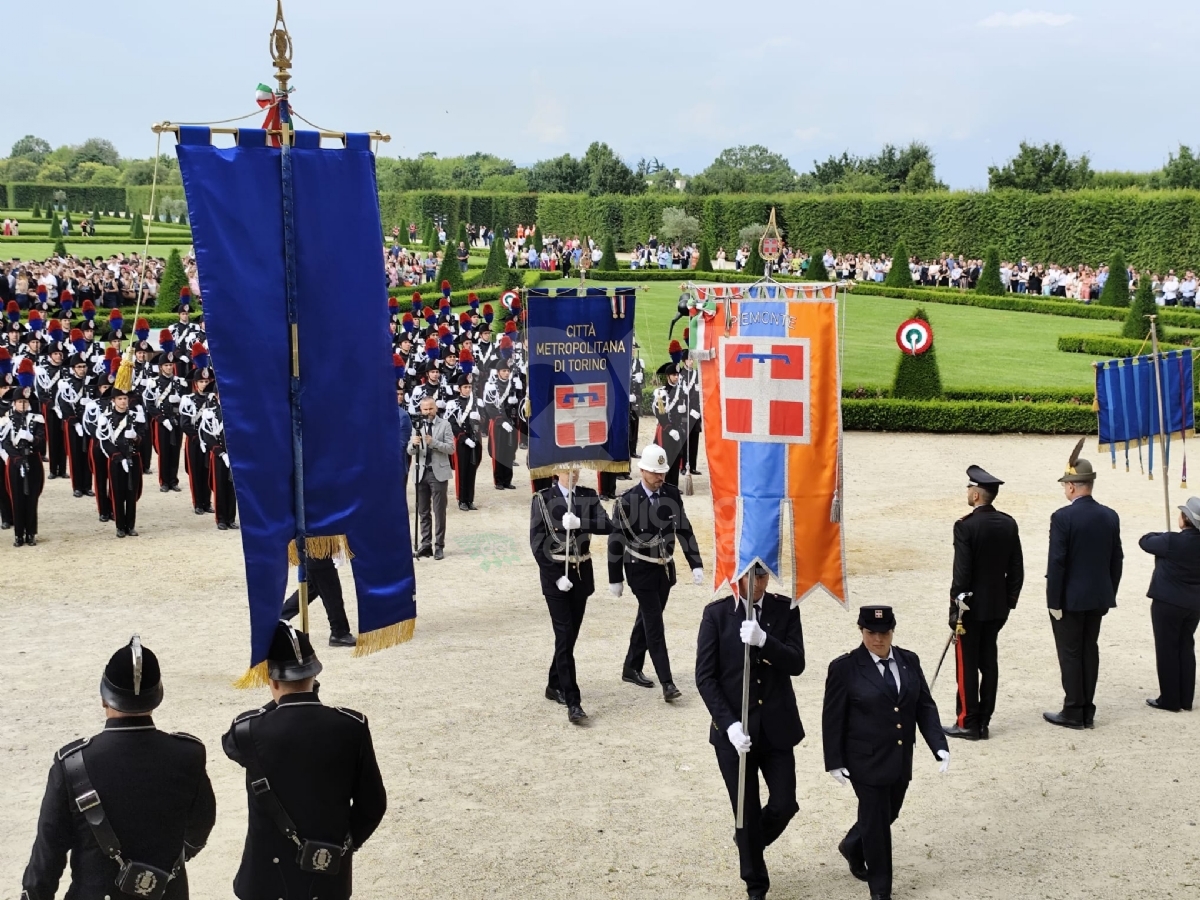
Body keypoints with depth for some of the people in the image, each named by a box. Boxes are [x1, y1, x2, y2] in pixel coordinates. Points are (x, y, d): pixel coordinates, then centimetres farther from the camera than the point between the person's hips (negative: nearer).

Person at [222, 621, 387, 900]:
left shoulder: (252, 730, -16)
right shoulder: (352, 727, -12)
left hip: (269, 874, -1)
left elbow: (231, 742, 10)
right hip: (329, 874, 2)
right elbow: (372, 803, -3)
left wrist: (279, 702, 10)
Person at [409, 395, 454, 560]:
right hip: (421, 473, 4)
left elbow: (451, 448, -8)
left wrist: (433, 442, -20)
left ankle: (439, 546, 2)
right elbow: (410, 452, 4)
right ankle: (426, 545, 13)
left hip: (438, 473, -4)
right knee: (423, 512, 8)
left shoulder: (444, 425, -1)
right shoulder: (417, 426, 8)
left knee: (439, 511, -1)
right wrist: (413, 444, -18)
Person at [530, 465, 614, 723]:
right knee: (564, 636, -9)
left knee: (571, 634, 13)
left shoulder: (589, 497, 4)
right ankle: (572, 702, -9)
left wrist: (579, 522, -26)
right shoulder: (542, 500, -6)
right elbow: (537, 543, -9)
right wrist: (556, 576, -14)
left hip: (582, 573, 4)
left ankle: (554, 686, 32)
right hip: (555, 573, -4)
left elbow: (607, 526, -10)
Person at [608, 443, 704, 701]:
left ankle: (632, 669, 31)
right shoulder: (627, 501, -13)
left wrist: (696, 564, 2)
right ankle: (667, 683, -10)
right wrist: (615, 579, -7)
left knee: (647, 619, 16)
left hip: (665, 567, 5)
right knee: (654, 624, -8)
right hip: (641, 569, -5)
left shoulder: (672, 495, -1)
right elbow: (616, 541, -8)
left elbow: (684, 530, 5)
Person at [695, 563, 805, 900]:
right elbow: (705, 676, -8)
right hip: (735, 730, -2)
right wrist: (729, 723, -17)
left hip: (776, 727, 2)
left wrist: (763, 640, -28)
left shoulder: (786, 610, -2)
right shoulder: (717, 613, -7)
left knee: (785, 805, 5)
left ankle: (748, 841, 37)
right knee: (747, 812, 7)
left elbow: (796, 664, -11)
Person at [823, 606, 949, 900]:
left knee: (888, 815, 20)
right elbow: (832, 719, -8)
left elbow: (925, 707, 4)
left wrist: (940, 746, -8)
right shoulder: (844, 667, -12)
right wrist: (835, 762, -9)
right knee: (876, 823, 3)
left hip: (901, 761, 5)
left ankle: (852, 846, 49)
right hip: (867, 762, -5)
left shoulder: (909, 661, 1)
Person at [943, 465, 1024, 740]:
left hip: (971, 606, -6)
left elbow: (961, 572, -18)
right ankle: (983, 722, 16)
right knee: (989, 662, 11)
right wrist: (1009, 601, 15)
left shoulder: (966, 526, -17)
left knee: (967, 665, 1)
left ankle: (967, 723, 5)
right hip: (997, 607, 6)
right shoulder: (1008, 524, 2)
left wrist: (955, 609, -12)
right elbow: (1016, 569, 6)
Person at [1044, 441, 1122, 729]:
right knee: (1090, 650, 13)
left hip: (1070, 598, -6)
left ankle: (1073, 712, 6)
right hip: (1099, 597, 6)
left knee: (1070, 654, 2)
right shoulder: (1110, 516, 3)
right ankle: (1087, 711, 18)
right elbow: (1116, 560, 8)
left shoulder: (1063, 517, -17)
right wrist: (1110, 595, 16)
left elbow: (1056, 563, -17)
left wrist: (1054, 601, -11)